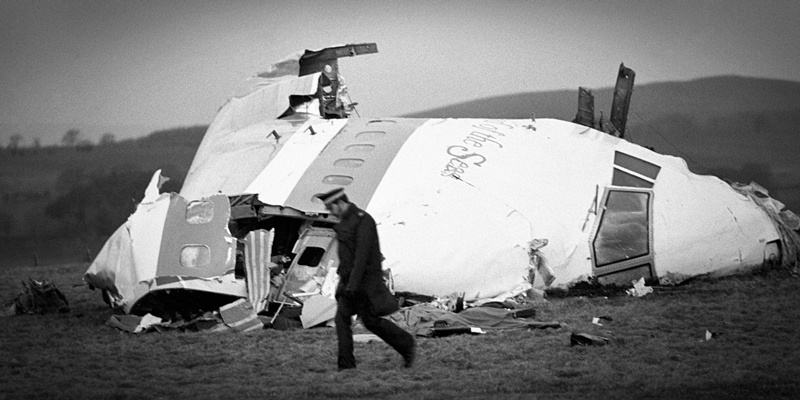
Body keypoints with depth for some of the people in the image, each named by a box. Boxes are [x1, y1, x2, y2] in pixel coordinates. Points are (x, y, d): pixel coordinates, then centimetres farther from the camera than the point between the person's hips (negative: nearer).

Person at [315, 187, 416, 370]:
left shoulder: (364, 220, -16)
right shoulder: (344, 221, 13)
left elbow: (362, 254, -23)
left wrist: (353, 284, -27)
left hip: (366, 279, -8)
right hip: (349, 279, 8)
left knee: (371, 321, -3)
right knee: (342, 318, -4)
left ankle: (407, 345, 14)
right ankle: (346, 364, -6)